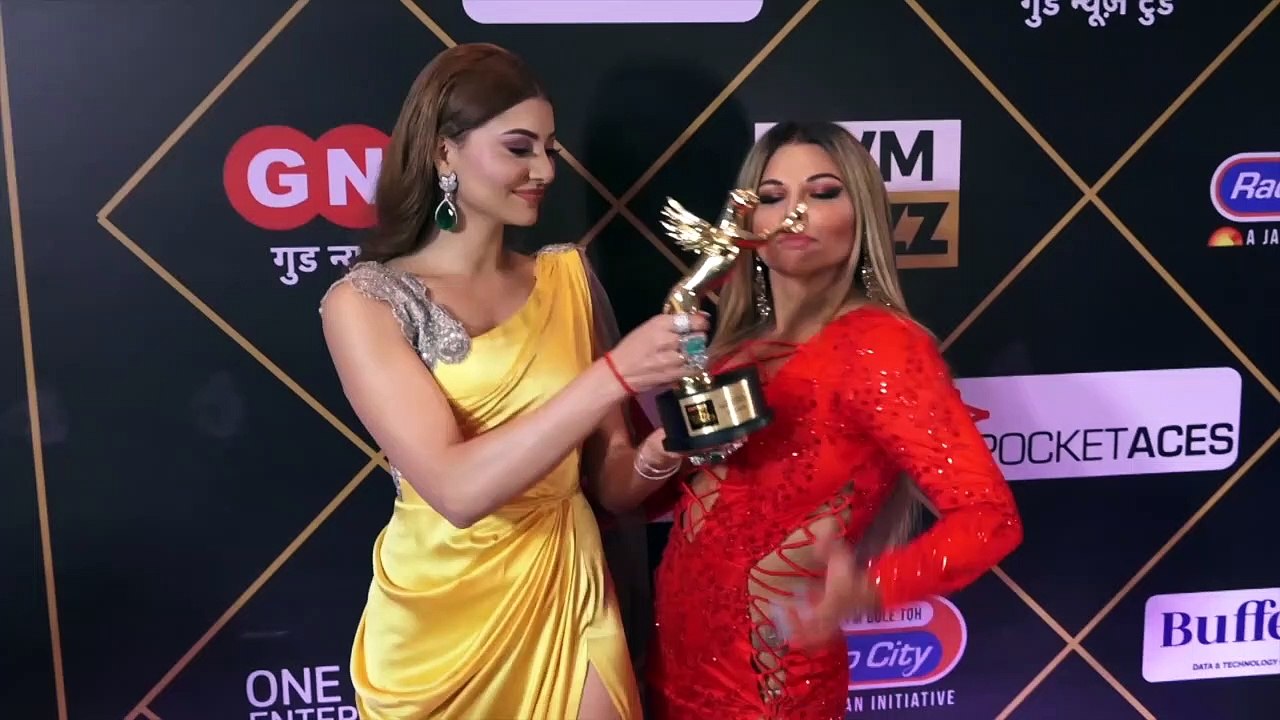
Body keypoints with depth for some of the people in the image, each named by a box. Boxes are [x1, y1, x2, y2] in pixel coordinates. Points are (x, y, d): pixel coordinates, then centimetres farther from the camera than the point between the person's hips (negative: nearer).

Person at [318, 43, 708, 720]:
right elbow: (457, 488, -23)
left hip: (569, 601, 3)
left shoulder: (568, 277, 1)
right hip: (441, 618, -2)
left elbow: (606, 478, 4)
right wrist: (614, 375, -28)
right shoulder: (365, 301, -11)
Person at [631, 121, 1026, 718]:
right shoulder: (744, 344, 4)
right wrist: (664, 458, -8)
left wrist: (868, 590, -36)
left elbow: (989, 514, -21)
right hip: (682, 645, 7)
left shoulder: (879, 342, -17)